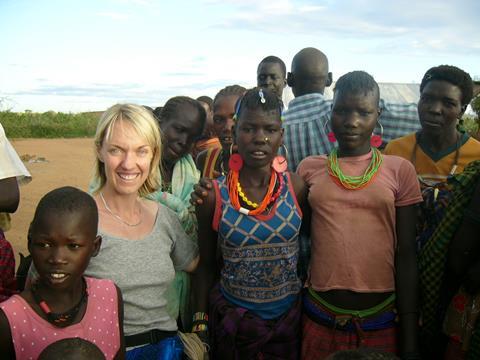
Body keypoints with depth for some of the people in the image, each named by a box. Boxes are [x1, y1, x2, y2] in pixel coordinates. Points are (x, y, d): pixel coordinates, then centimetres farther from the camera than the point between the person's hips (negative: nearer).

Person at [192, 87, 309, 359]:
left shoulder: (297, 188, -9)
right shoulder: (214, 195, -11)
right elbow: (206, 265, -1)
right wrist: (201, 323, 0)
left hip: (290, 317, 1)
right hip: (232, 321, -1)